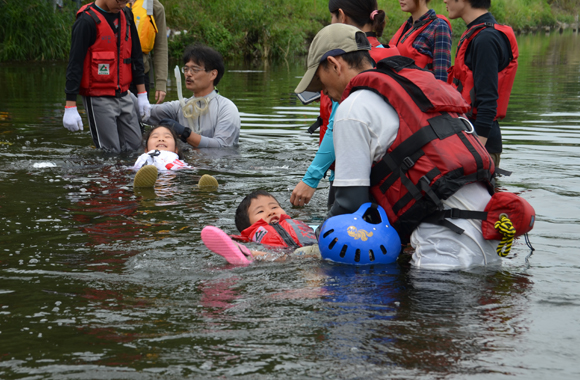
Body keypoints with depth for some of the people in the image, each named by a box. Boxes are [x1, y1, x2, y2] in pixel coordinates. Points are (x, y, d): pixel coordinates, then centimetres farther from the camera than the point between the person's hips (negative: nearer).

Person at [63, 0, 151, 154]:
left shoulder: (125, 17, 8)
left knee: (134, 145, 5)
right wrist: (70, 107, -17)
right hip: (98, 99, -7)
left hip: (123, 96, 7)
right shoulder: (87, 21, -13)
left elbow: (136, 56, 16)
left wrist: (142, 94, 14)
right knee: (110, 151, -8)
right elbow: (75, 64, -14)